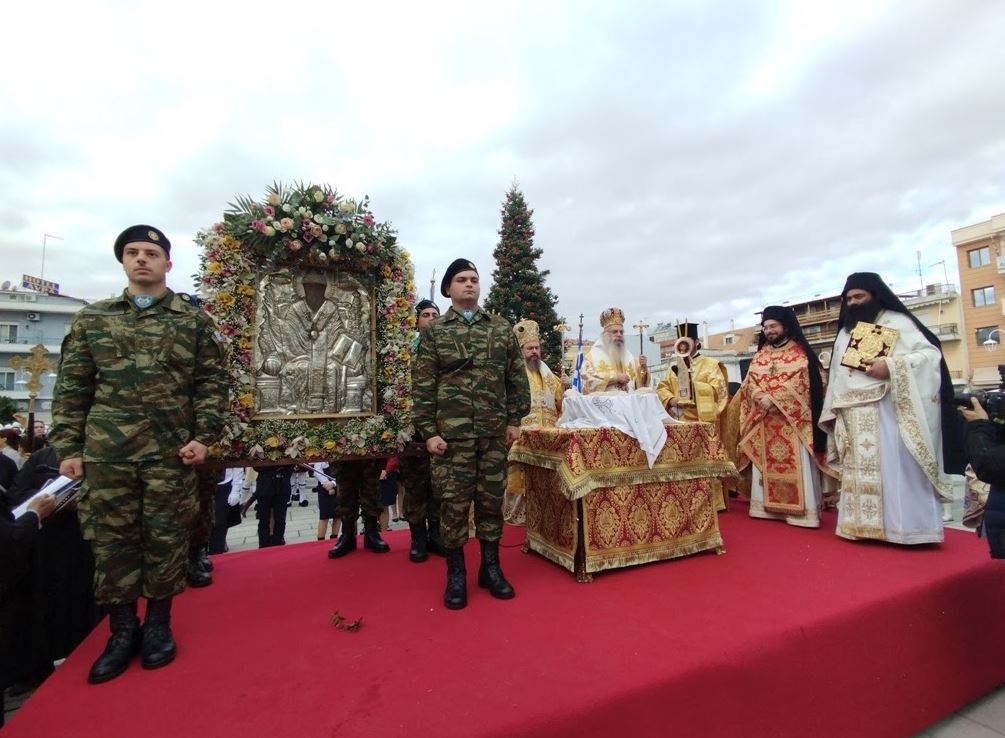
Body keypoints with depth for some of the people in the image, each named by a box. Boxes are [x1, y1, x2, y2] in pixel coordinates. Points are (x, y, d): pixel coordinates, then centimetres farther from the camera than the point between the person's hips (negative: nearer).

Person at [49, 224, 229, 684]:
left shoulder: (193, 320, 5)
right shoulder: (92, 319, 11)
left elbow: (212, 383, 1)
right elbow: (71, 388, 10)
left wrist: (205, 436, -8)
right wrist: (67, 447, 4)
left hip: (172, 452, -2)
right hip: (105, 452, 2)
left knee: (166, 539, 7)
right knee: (111, 539, 8)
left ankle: (158, 624, 24)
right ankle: (122, 630, 24)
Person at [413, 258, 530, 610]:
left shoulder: (502, 328, 10)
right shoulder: (434, 331, 4)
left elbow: (517, 377, 10)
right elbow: (422, 385, -1)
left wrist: (515, 419, 3)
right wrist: (428, 432, -7)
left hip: (494, 432, 2)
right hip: (451, 432, -2)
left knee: (492, 499, 10)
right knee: (454, 502, 4)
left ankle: (490, 566, 27)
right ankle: (455, 573, 22)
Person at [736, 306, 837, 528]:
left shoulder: (800, 352, 2)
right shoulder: (759, 355, 15)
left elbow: (802, 381, -9)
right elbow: (750, 382, 7)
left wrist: (776, 399, -18)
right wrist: (762, 398, -12)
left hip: (792, 418, -4)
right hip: (763, 420, 5)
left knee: (795, 464, -4)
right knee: (765, 463, 6)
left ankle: (800, 510, 1)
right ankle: (768, 506, 14)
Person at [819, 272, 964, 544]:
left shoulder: (897, 322, 2)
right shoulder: (845, 332, 20)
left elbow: (930, 353, -8)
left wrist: (890, 367, -23)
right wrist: (833, 411, 11)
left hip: (886, 411, -6)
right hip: (853, 416, 6)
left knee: (893, 468, -7)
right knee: (859, 471, 8)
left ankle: (906, 527, 1)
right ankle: (864, 525, 14)